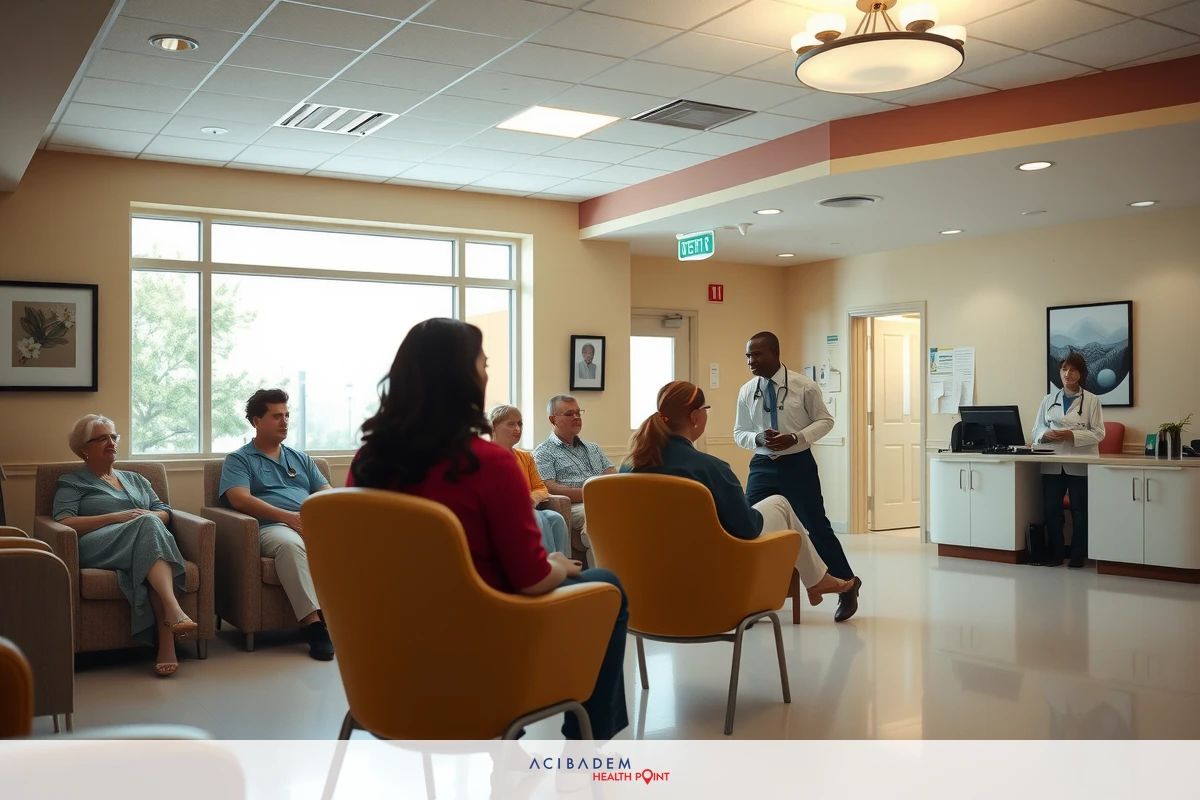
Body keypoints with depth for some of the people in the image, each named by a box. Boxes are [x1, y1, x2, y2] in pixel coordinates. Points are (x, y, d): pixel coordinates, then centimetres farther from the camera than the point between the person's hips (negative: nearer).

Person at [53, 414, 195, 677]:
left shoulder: (135, 479, 32)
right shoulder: (71, 483, 18)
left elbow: (165, 512, 22)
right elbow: (64, 524, 0)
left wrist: (149, 517, -3)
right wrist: (115, 518, -10)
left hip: (148, 543, 3)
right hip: (98, 548, -3)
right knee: (148, 525, -35)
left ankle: (167, 644, -50)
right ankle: (173, 610, -55)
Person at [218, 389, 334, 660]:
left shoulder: (300, 458, 29)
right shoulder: (238, 459, 13)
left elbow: (326, 493, 19)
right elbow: (240, 499, -5)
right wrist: (287, 516, -17)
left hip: (314, 525, 5)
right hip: (271, 527, -4)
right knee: (290, 543, -41)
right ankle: (312, 623, -44)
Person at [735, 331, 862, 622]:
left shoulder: (804, 385, -9)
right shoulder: (746, 392, 0)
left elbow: (825, 421, -3)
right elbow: (739, 433, 8)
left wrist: (795, 437, -19)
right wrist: (758, 438, -15)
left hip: (797, 464, -3)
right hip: (762, 465, 3)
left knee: (816, 527, 4)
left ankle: (847, 584, 26)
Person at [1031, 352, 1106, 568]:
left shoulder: (1092, 400, 2)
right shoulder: (1049, 400, 11)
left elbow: (1098, 433, -4)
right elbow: (1036, 429, 10)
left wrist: (1071, 435, -17)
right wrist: (1046, 435, -12)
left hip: (1080, 463, -2)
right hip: (1053, 463, 3)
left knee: (1079, 509, 4)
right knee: (1051, 508, 1)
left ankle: (1078, 554, 14)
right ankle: (1055, 552, 12)